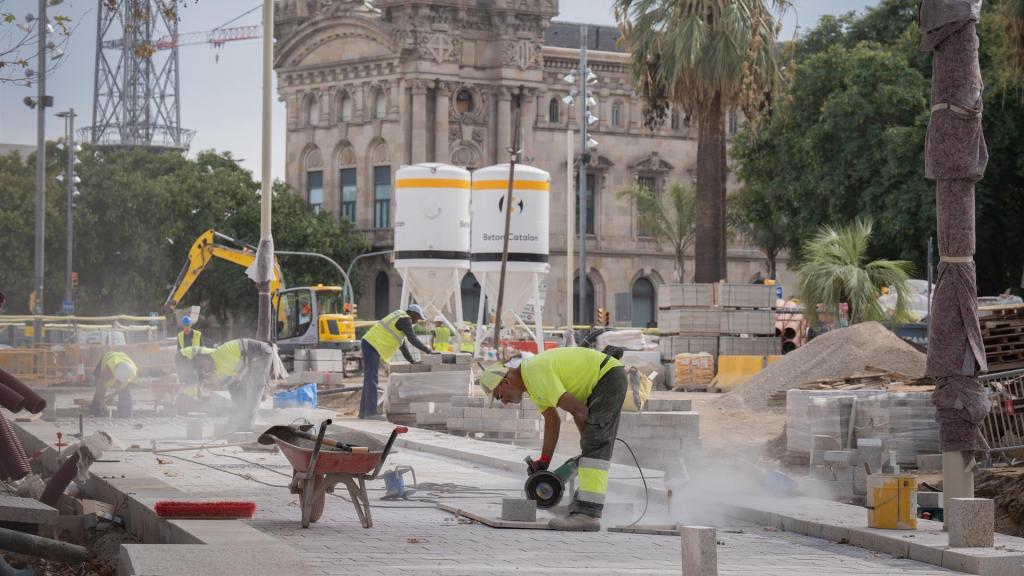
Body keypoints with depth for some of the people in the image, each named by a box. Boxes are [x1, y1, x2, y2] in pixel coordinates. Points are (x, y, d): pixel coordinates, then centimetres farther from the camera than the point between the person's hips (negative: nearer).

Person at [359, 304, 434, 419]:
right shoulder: (405, 320, -9)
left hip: (369, 344, 11)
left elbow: (401, 343, 26)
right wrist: (428, 351, -7)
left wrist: (411, 360, 24)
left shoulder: (399, 318, 23)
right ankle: (371, 412, -17)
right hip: (372, 346, -11)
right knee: (372, 379, -13)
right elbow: (413, 339, -14)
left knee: (370, 379, 12)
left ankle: (364, 412, 14)